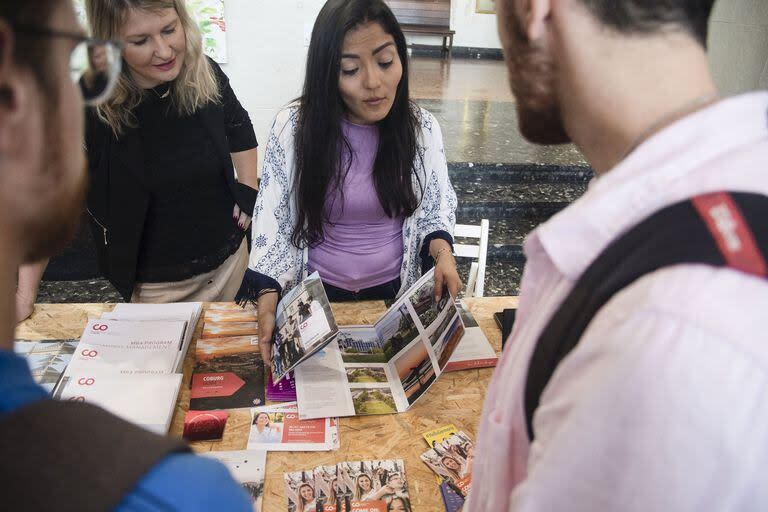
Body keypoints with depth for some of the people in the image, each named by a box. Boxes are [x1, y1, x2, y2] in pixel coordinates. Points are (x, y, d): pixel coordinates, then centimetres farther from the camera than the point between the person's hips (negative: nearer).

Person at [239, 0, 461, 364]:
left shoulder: (421, 128, -11)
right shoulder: (293, 127, -15)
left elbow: (436, 209, 0)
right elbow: (271, 220, -11)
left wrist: (441, 251, -22)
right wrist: (267, 302, -23)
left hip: (395, 291, 1)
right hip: (316, 296, 0)